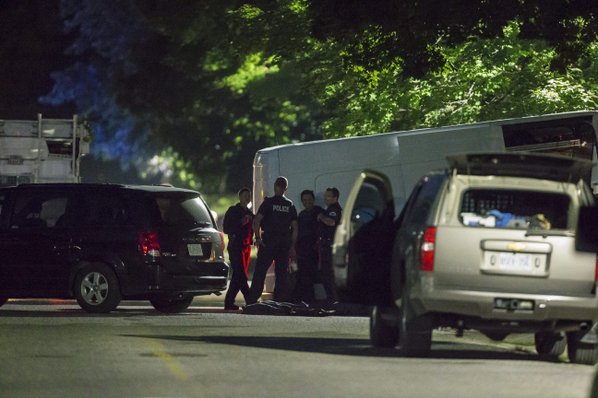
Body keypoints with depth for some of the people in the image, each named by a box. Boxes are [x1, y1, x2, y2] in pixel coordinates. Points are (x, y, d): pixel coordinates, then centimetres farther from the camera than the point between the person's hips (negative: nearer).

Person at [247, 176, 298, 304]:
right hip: (284, 243, 3)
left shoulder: (268, 203, -3)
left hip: (268, 241, -3)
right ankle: (281, 301, 3)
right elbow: (295, 228, 5)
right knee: (282, 273, 6)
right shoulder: (290, 205, 7)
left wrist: (258, 238, -7)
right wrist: (292, 246, 7)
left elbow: (256, 221, -12)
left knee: (260, 272, -2)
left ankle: (251, 300, -6)